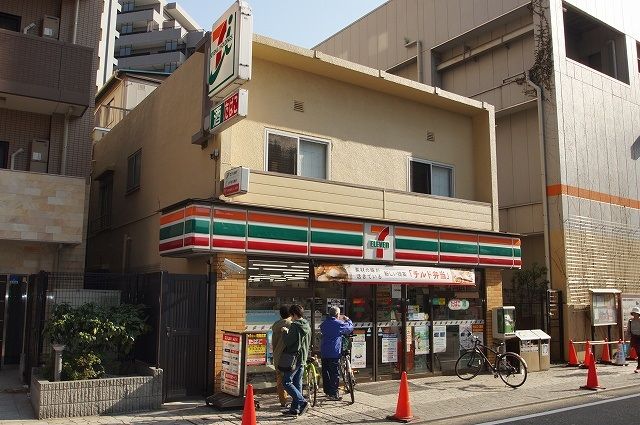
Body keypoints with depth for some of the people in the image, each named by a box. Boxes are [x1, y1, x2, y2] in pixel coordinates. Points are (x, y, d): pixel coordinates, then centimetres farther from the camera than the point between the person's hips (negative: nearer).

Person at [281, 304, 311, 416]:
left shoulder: (295, 326, -16)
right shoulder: (307, 326, 12)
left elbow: (288, 341, -18)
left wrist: (285, 332, -4)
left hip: (294, 359, -9)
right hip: (303, 359, 9)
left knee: (286, 382, -3)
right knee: (297, 383, 12)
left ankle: (302, 402, -9)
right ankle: (295, 408, 14)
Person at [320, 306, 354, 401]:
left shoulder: (324, 324, 8)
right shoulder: (339, 324, -11)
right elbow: (350, 328, 1)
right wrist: (348, 320, 23)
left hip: (324, 353, 7)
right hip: (334, 353, -6)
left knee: (325, 372, 14)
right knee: (335, 374, -1)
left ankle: (327, 391, 23)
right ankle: (334, 394, 0)